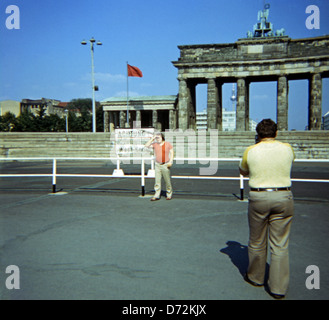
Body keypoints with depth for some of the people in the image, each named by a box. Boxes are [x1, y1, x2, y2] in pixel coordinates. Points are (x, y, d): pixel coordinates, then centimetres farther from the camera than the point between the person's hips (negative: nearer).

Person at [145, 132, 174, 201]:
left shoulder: (168, 144, 2)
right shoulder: (155, 144, 8)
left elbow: (172, 153, 3)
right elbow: (147, 145, 0)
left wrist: (170, 162, -9)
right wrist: (152, 139, -1)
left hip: (165, 165, -2)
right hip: (157, 165, 2)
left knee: (168, 181, 3)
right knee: (157, 181, 0)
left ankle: (169, 195, 18)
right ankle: (157, 196, 5)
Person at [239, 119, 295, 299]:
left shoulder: (250, 151, -3)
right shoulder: (287, 149, 0)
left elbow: (243, 171, 15)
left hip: (258, 198, -1)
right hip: (283, 197, 1)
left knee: (257, 243, 15)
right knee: (280, 246, 7)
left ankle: (255, 278, 33)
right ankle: (278, 288, 13)